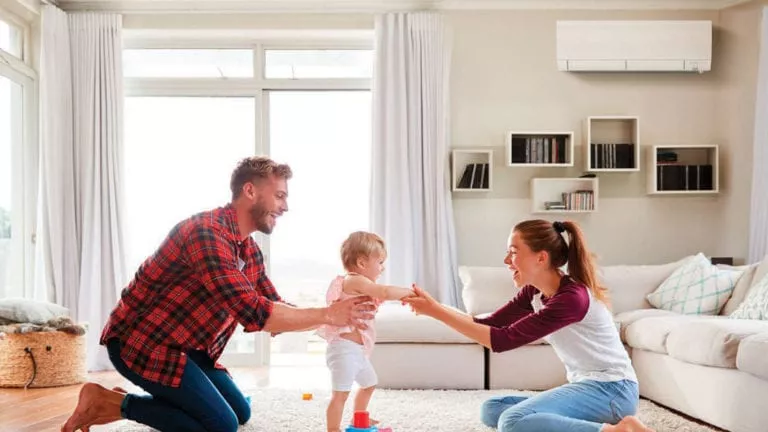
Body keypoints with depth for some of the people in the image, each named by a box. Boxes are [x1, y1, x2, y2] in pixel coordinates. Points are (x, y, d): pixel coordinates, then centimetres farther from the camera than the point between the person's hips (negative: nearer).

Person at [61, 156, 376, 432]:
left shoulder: (251, 252, 4)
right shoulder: (206, 232, -27)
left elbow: (276, 311, 7)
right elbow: (254, 314, -34)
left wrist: (339, 323, -6)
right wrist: (328, 315, -27)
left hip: (185, 345, 10)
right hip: (141, 340, -10)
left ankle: (135, 400, 18)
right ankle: (110, 402, -2)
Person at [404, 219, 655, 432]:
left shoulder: (572, 298, -23)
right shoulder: (534, 292, 4)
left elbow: (502, 340, -26)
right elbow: (489, 324, 1)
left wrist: (436, 312, -24)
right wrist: (434, 306, -10)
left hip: (611, 389, -9)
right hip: (588, 385, 9)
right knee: (492, 410, 5)